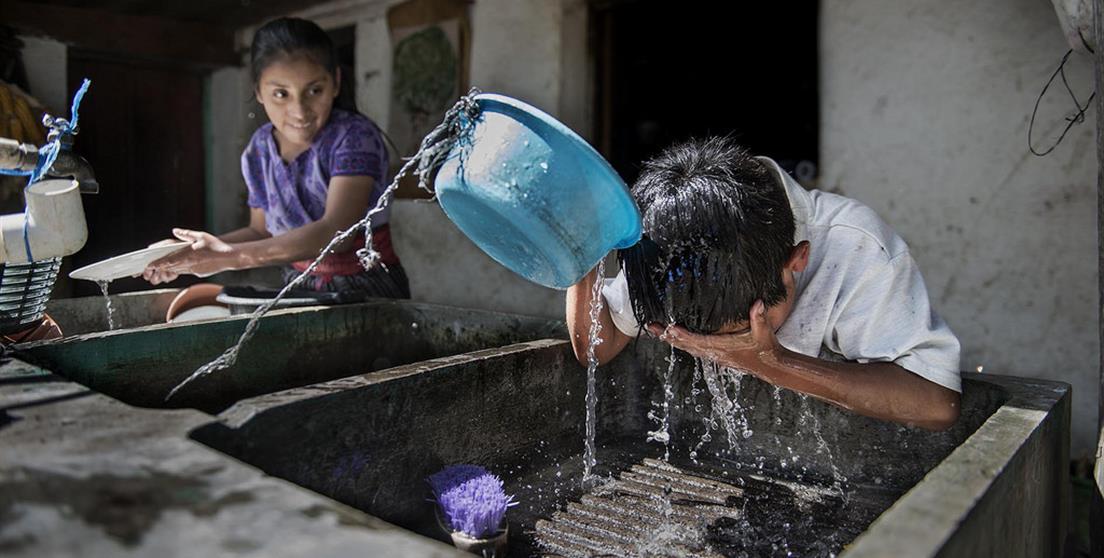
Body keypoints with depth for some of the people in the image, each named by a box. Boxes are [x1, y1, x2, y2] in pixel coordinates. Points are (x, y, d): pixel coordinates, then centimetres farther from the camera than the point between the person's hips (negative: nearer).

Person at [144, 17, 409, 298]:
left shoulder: (354, 136, -16)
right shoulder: (259, 151, 3)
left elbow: (336, 231, -25)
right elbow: (263, 231, 14)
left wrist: (230, 257, -26)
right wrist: (206, 247, -4)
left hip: (368, 292, -5)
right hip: (299, 290, 5)